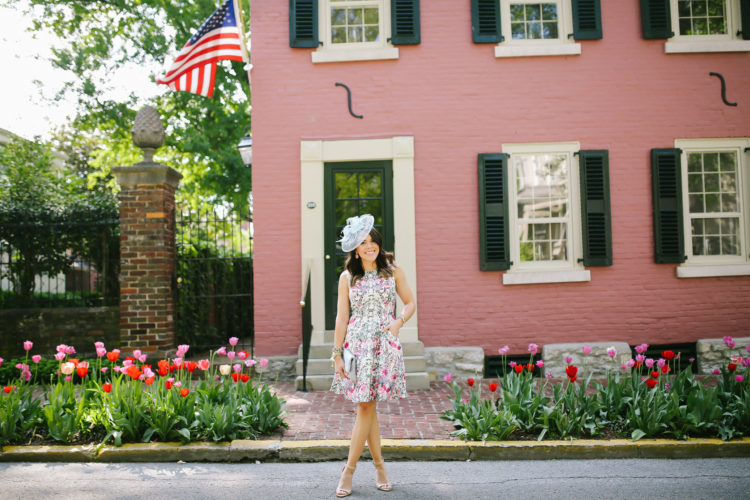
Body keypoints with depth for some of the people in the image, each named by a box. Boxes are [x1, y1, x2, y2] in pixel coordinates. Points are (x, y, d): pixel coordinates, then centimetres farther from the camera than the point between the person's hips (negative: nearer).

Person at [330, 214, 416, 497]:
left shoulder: (393, 271, 6)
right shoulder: (347, 278, 5)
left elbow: (410, 303, 12)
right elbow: (341, 318, 3)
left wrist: (399, 322, -7)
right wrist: (337, 353, -1)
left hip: (385, 345, -1)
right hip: (357, 344, 1)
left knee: (366, 406, -3)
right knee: (367, 407, 2)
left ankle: (349, 469, 7)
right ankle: (379, 464, 19)